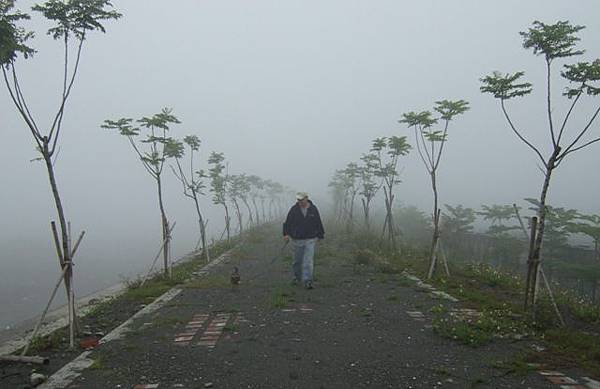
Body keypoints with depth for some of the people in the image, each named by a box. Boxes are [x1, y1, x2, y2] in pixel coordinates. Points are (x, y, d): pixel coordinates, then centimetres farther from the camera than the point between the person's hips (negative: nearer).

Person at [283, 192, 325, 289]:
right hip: (297, 240, 1)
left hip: (310, 240, -1)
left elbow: (318, 223, 9)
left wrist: (320, 235, 14)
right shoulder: (294, 209, -3)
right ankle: (297, 277, 33)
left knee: (308, 261, -7)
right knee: (297, 260, 12)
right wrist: (286, 234, -13)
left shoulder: (313, 209, -1)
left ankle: (307, 281, -6)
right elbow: (288, 222, -2)